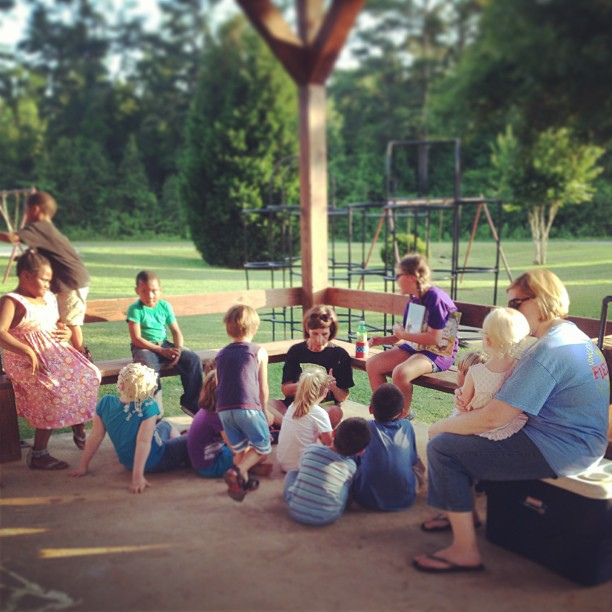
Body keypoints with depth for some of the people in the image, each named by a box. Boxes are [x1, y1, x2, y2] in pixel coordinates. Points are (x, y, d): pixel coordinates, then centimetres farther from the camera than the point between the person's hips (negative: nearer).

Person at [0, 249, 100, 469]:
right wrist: (28, 352, -30)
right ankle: (38, 454, -18)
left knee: (89, 375, -11)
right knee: (55, 391, -29)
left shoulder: (49, 298, 15)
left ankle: (79, 427, 9)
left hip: (55, 354, 8)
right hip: (27, 361, -7)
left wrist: (67, 332, 4)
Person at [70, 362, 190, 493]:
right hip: (155, 462, -6)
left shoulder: (105, 403, -16)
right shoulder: (148, 406, -28)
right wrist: (138, 476, -29)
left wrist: (83, 466, 0)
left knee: (165, 425, 29)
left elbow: (95, 436, -10)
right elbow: (143, 442, -31)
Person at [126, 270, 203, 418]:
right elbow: (136, 339, -13)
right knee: (148, 367, -38)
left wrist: (178, 349, -13)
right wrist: (161, 351, -19)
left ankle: (191, 402, -3)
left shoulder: (165, 306, 7)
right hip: (144, 347, -4)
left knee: (193, 359, -16)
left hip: (165, 345, 4)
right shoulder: (135, 309, -6)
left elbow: (176, 331, 8)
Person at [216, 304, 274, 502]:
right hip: (249, 408, -4)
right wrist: (265, 412, 21)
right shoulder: (259, 352, 4)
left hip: (224, 410, 4)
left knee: (240, 449, 20)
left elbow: (219, 385, 16)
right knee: (262, 447, 10)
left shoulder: (221, 355, 15)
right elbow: (263, 388, 6)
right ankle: (237, 471, -10)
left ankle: (243, 481, 13)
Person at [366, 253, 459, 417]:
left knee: (400, 373, -34)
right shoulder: (413, 299, 8)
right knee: (372, 364, -2)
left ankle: (402, 417, -11)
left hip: (438, 353, -9)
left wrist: (403, 334, -14)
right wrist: (384, 340, 0)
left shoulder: (435, 298, -18)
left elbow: (434, 338, -23)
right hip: (414, 348, 9)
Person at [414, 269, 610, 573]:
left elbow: (492, 419, -25)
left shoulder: (547, 351, -24)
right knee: (458, 428, 19)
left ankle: (465, 551, -5)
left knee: (442, 448, -12)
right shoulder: (576, 337, 9)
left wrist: (441, 427, -9)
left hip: (556, 452, -11)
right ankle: (459, 512, 27)